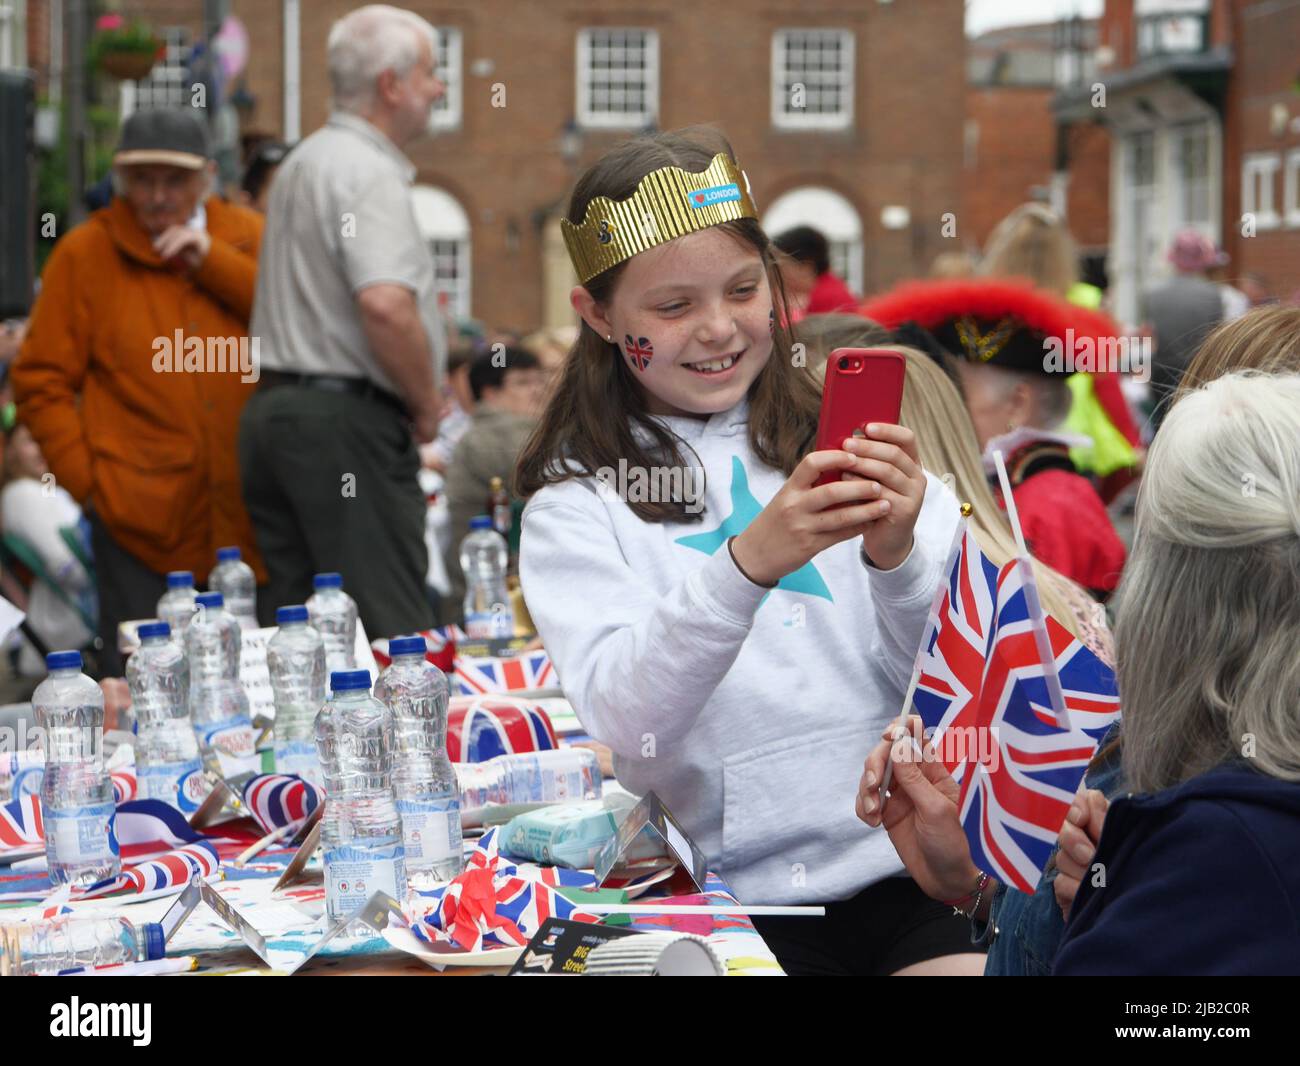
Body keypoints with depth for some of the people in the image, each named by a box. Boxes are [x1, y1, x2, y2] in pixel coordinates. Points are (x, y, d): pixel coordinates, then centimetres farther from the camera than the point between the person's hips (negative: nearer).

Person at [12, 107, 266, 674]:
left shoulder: (246, 237, 12)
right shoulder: (84, 253, 5)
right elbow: (40, 381, 3)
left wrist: (212, 260, -9)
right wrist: (86, 479, -6)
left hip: (246, 517, 2)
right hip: (139, 521, -2)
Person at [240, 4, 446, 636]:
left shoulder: (303, 162, 19)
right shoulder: (368, 170, -13)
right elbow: (386, 305, -27)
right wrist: (427, 405, -12)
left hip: (273, 409, 10)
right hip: (345, 418, -10)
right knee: (388, 629, -8)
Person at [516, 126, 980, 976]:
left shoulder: (841, 440, 10)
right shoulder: (577, 506, 4)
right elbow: (624, 729, -11)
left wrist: (896, 555, -14)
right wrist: (747, 563, -25)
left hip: (911, 871, 2)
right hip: (734, 898, -2)